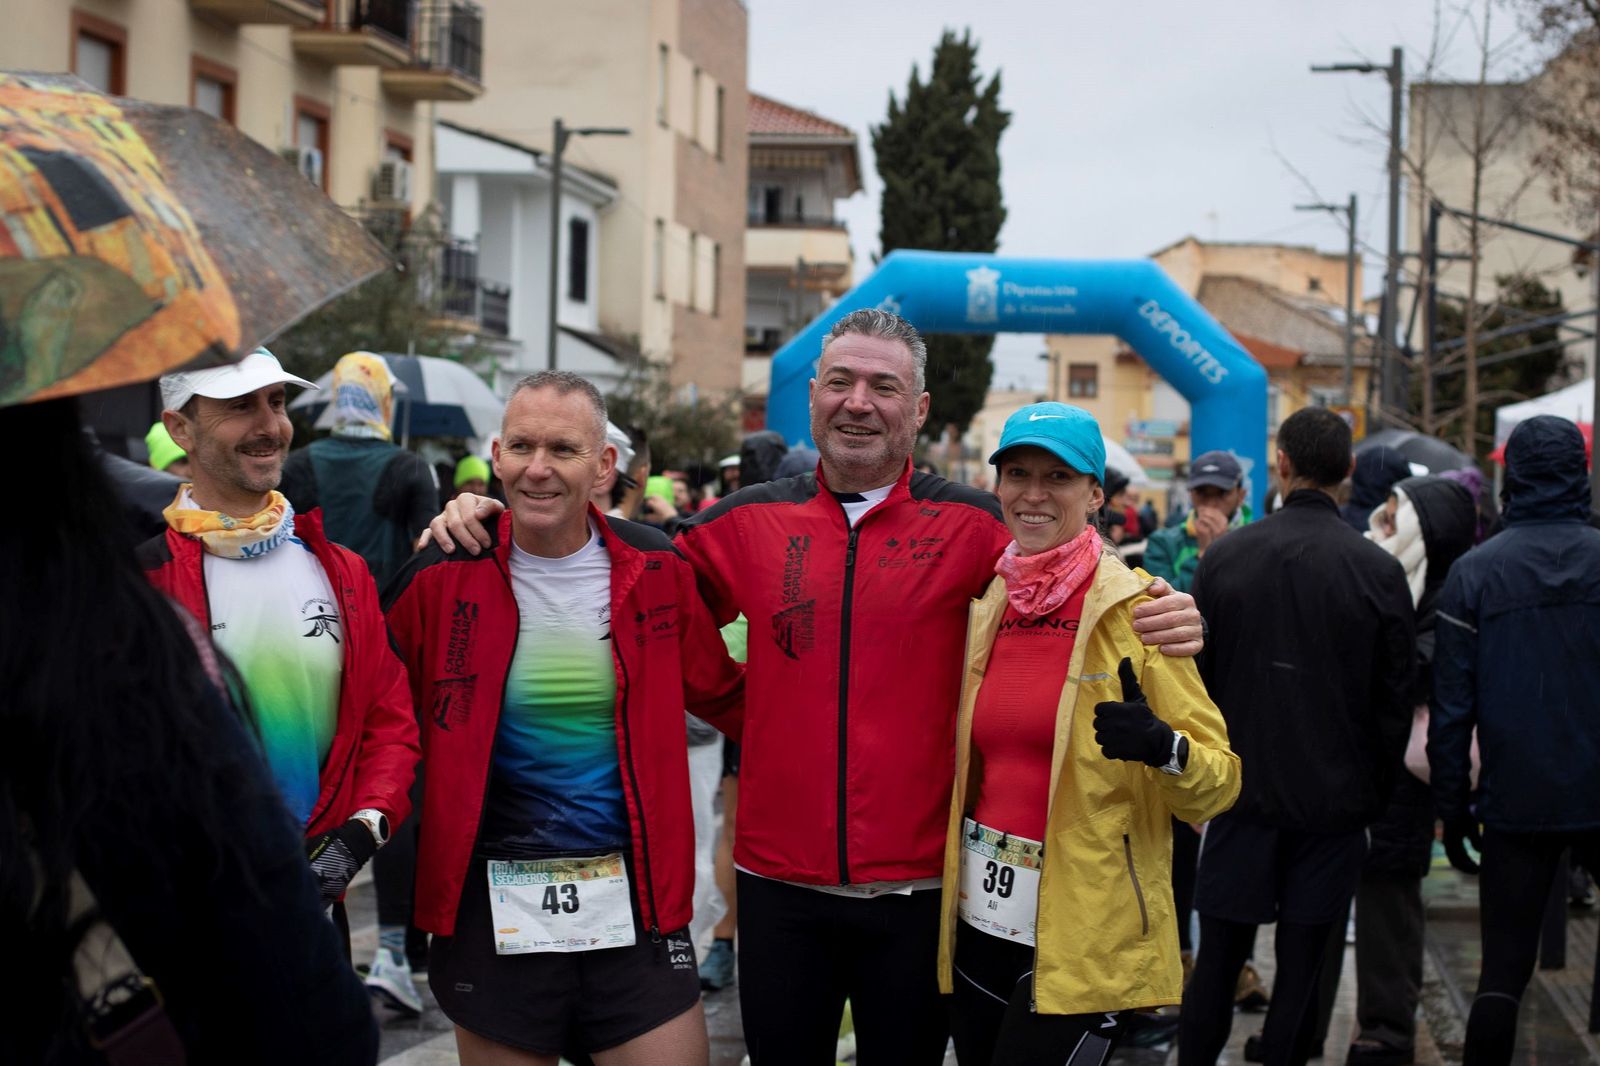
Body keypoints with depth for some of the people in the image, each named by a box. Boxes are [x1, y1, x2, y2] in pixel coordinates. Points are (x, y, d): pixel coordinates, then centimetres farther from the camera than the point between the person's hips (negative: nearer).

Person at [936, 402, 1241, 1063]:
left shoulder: (1136, 608, -8)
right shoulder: (982, 607, 6)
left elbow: (1219, 781, -10)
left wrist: (1163, 746, -29)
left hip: (1083, 940, -5)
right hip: (980, 919, 5)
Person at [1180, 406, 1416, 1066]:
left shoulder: (1224, 556, -4)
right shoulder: (1378, 571, -8)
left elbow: (1193, 676, 1)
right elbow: (1394, 700, -3)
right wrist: (1376, 795, 9)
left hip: (1243, 789, 1)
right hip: (1334, 798, -1)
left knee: (1218, 957, 9)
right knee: (1302, 964, 6)